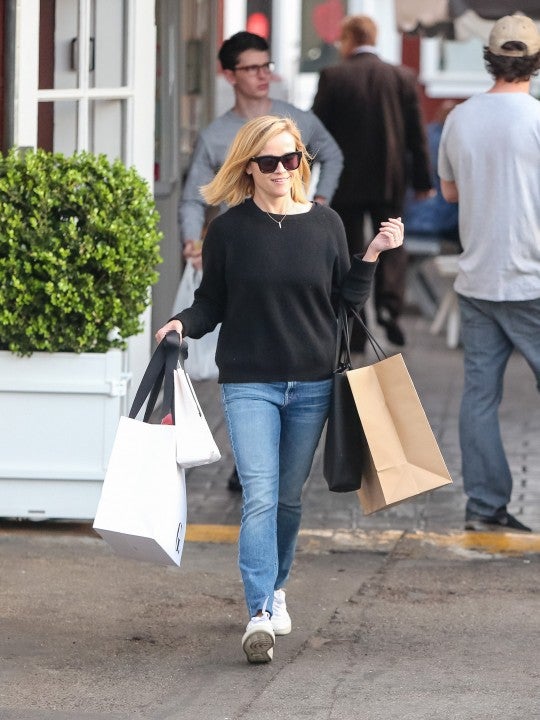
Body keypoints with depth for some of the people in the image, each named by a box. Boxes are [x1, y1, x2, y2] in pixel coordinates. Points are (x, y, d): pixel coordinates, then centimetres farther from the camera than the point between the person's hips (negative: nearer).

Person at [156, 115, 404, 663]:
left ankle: (275, 588, 33)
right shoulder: (228, 229, -2)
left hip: (312, 385, 3)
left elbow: (348, 302, 9)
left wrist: (372, 257, -3)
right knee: (259, 496, -14)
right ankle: (260, 614, -20)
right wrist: (182, 325, -15)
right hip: (249, 384, -3)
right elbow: (211, 304, 4)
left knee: (289, 496, 12)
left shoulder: (324, 225, 4)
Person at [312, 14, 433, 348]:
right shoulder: (403, 78, 0)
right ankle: (390, 303, -12)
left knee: (349, 253, 6)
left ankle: (354, 332, 4)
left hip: (346, 182, -1)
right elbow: (416, 133, 1)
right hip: (389, 180, 1)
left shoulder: (332, 77, -6)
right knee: (391, 244, 13)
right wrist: (422, 179, 8)